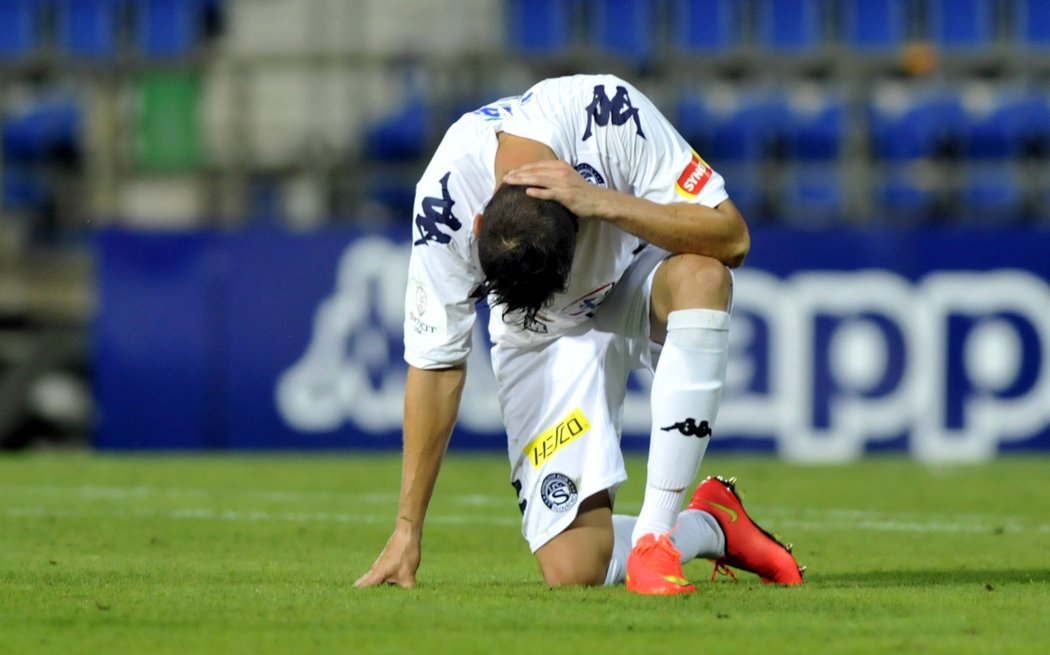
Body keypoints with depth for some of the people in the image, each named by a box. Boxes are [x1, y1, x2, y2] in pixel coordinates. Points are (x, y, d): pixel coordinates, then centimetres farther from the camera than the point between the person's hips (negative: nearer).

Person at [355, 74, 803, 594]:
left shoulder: (611, 113, -33)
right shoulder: (445, 200, -29)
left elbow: (732, 237, -30)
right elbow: (435, 363, -18)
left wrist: (601, 202, -42)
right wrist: (407, 529, -15)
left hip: (640, 284, 0)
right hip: (544, 337, 0)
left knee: (701, 275, -39)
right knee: (572, 570, -17)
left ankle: (654, 535, -32)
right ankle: (711, 527, 14)